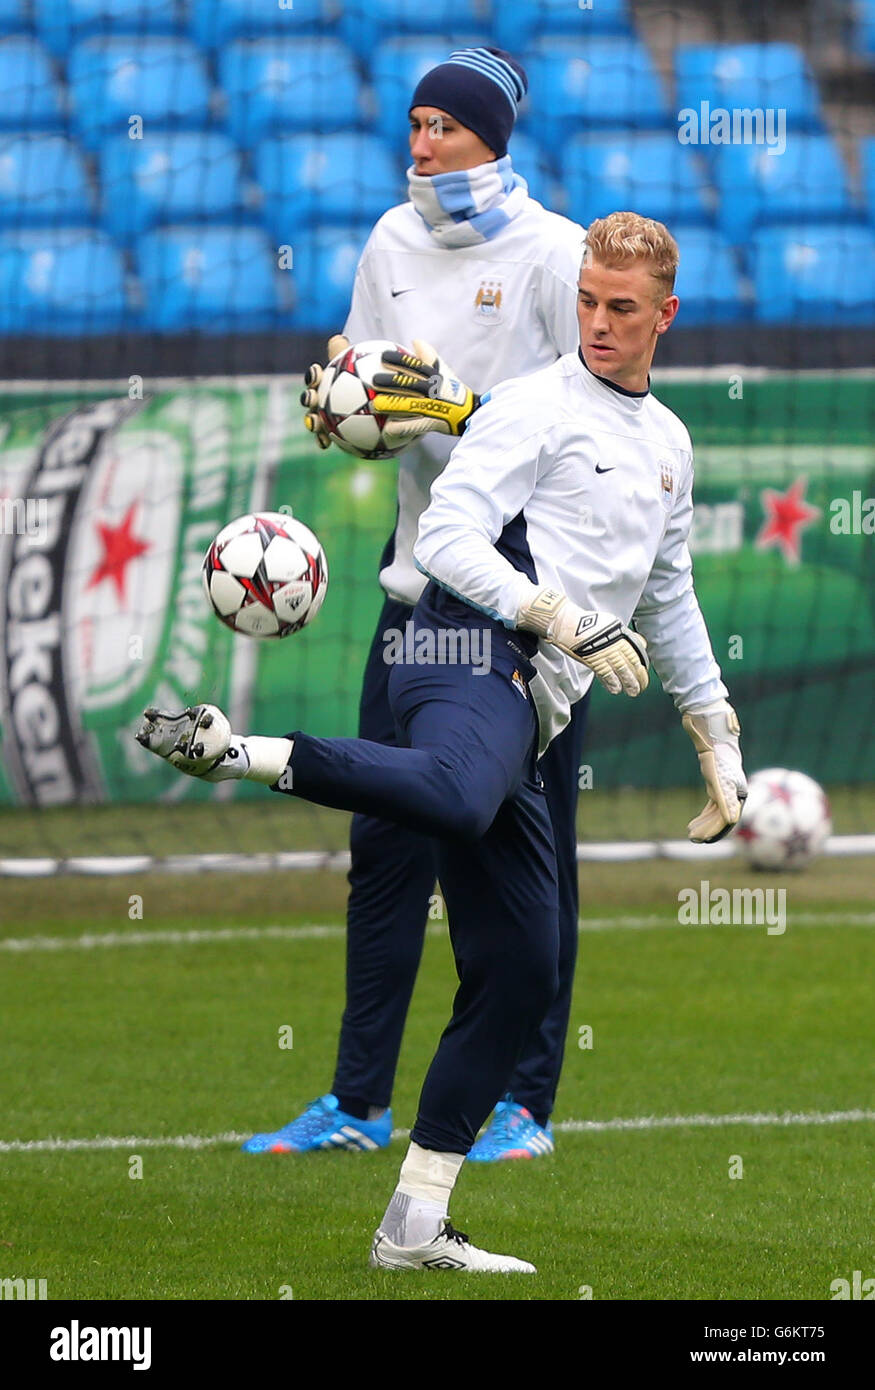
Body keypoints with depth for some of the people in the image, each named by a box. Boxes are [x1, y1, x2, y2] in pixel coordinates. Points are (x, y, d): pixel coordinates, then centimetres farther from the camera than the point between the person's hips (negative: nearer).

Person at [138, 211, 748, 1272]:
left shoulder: (667, 444, 26)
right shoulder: (531, 407, 1)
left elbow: (668, 600, 37)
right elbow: (448, 536, -8)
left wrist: (717, 742, 36)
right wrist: (564, 621, -16)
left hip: (528, 715, 8)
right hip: (474, 657, -8)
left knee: (518, 974, 2)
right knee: (459, 796, -45)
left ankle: (415, 1226, 3)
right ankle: (229, 750, -44)